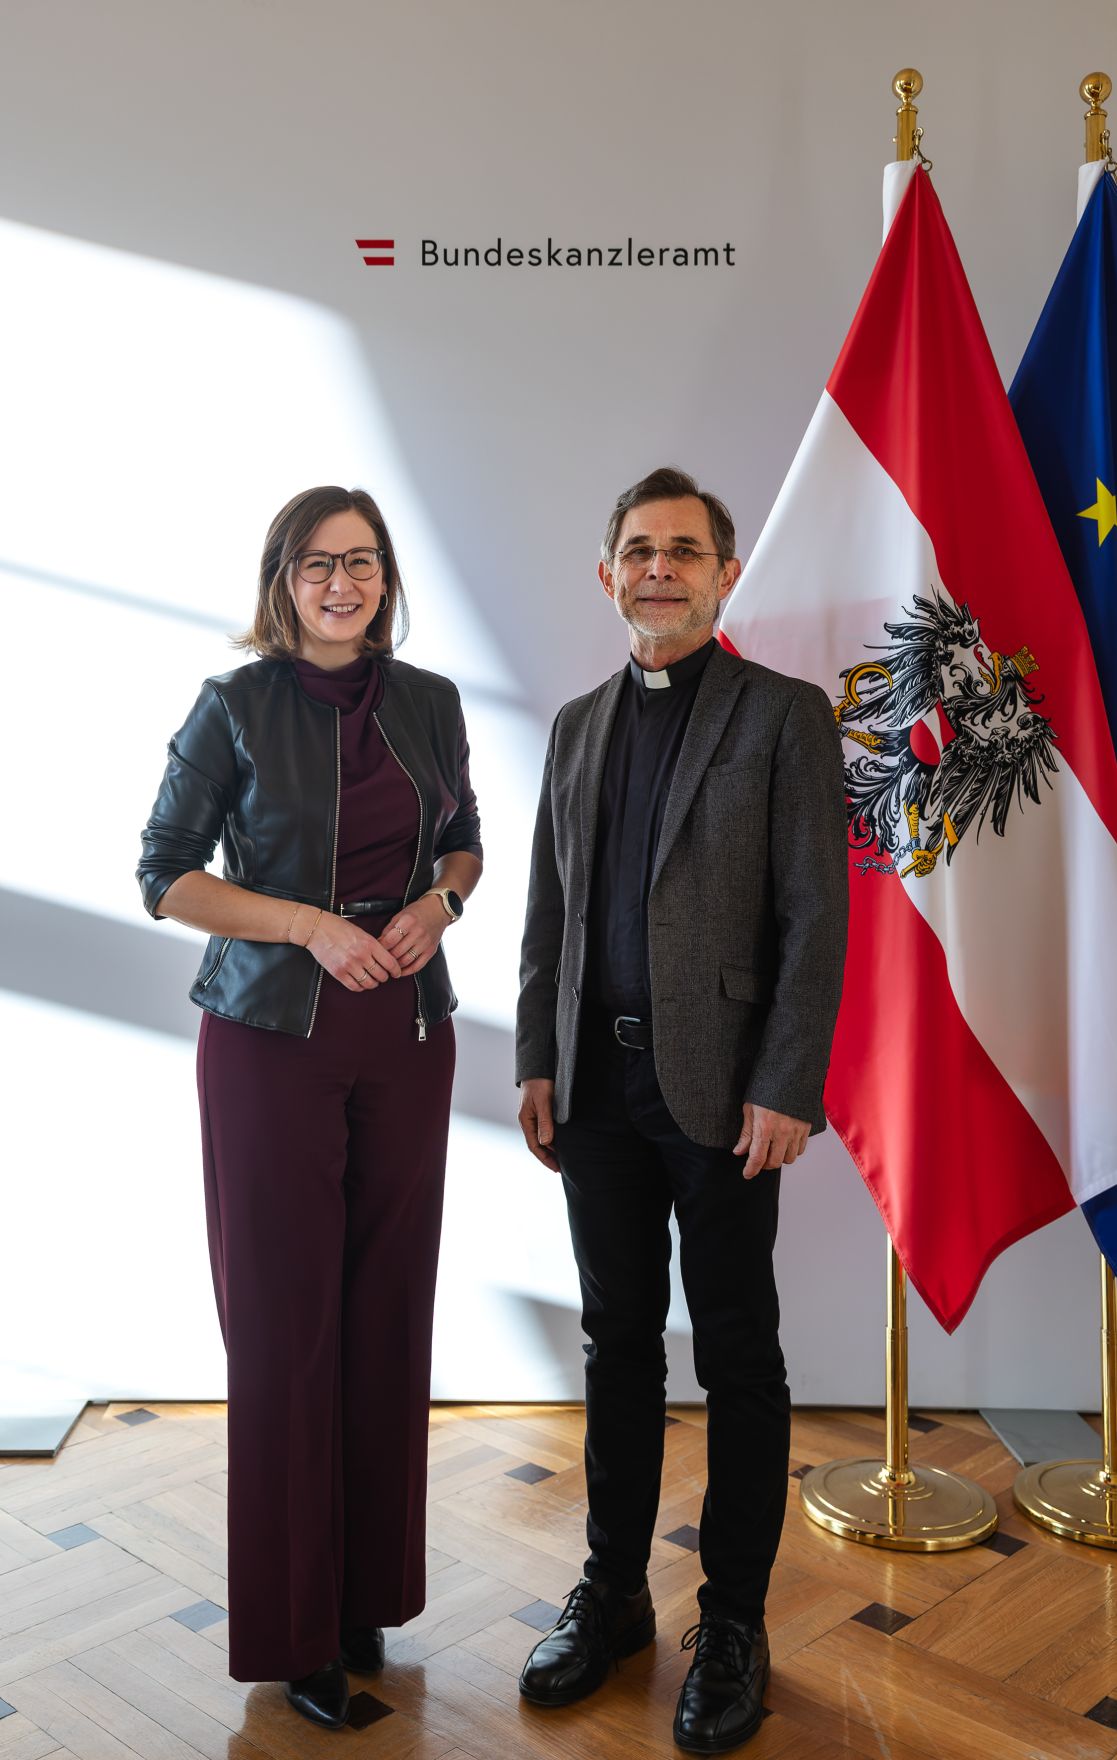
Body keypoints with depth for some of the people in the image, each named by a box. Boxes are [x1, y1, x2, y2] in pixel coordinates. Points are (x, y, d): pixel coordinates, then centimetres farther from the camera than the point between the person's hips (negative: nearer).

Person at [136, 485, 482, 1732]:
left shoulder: (429, 703, 6)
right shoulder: (236, 706, -5)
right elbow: (164, 875, -3)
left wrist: (439, 903, -5)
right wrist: (309, 925, -15)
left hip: (407, 1032, 4)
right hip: (272, 1034, -3)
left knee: (389, 1307, 9)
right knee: (285, 1316, 3)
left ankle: (369, 1589, 28)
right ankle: (294, 1627, 20)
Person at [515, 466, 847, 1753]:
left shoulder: (785, 716, -3)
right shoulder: (577, 724, 12)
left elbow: (815, 918, -8)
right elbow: (547, 910, 13)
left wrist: (785, 1091, -14)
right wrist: (537, 1062, 7)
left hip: (719, 1090, -4)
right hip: (597, 1083, 5)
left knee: (737, 1359, 7)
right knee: (619, 1345, 15)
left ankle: (733, 1622, 23)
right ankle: (614, 1592, 30)